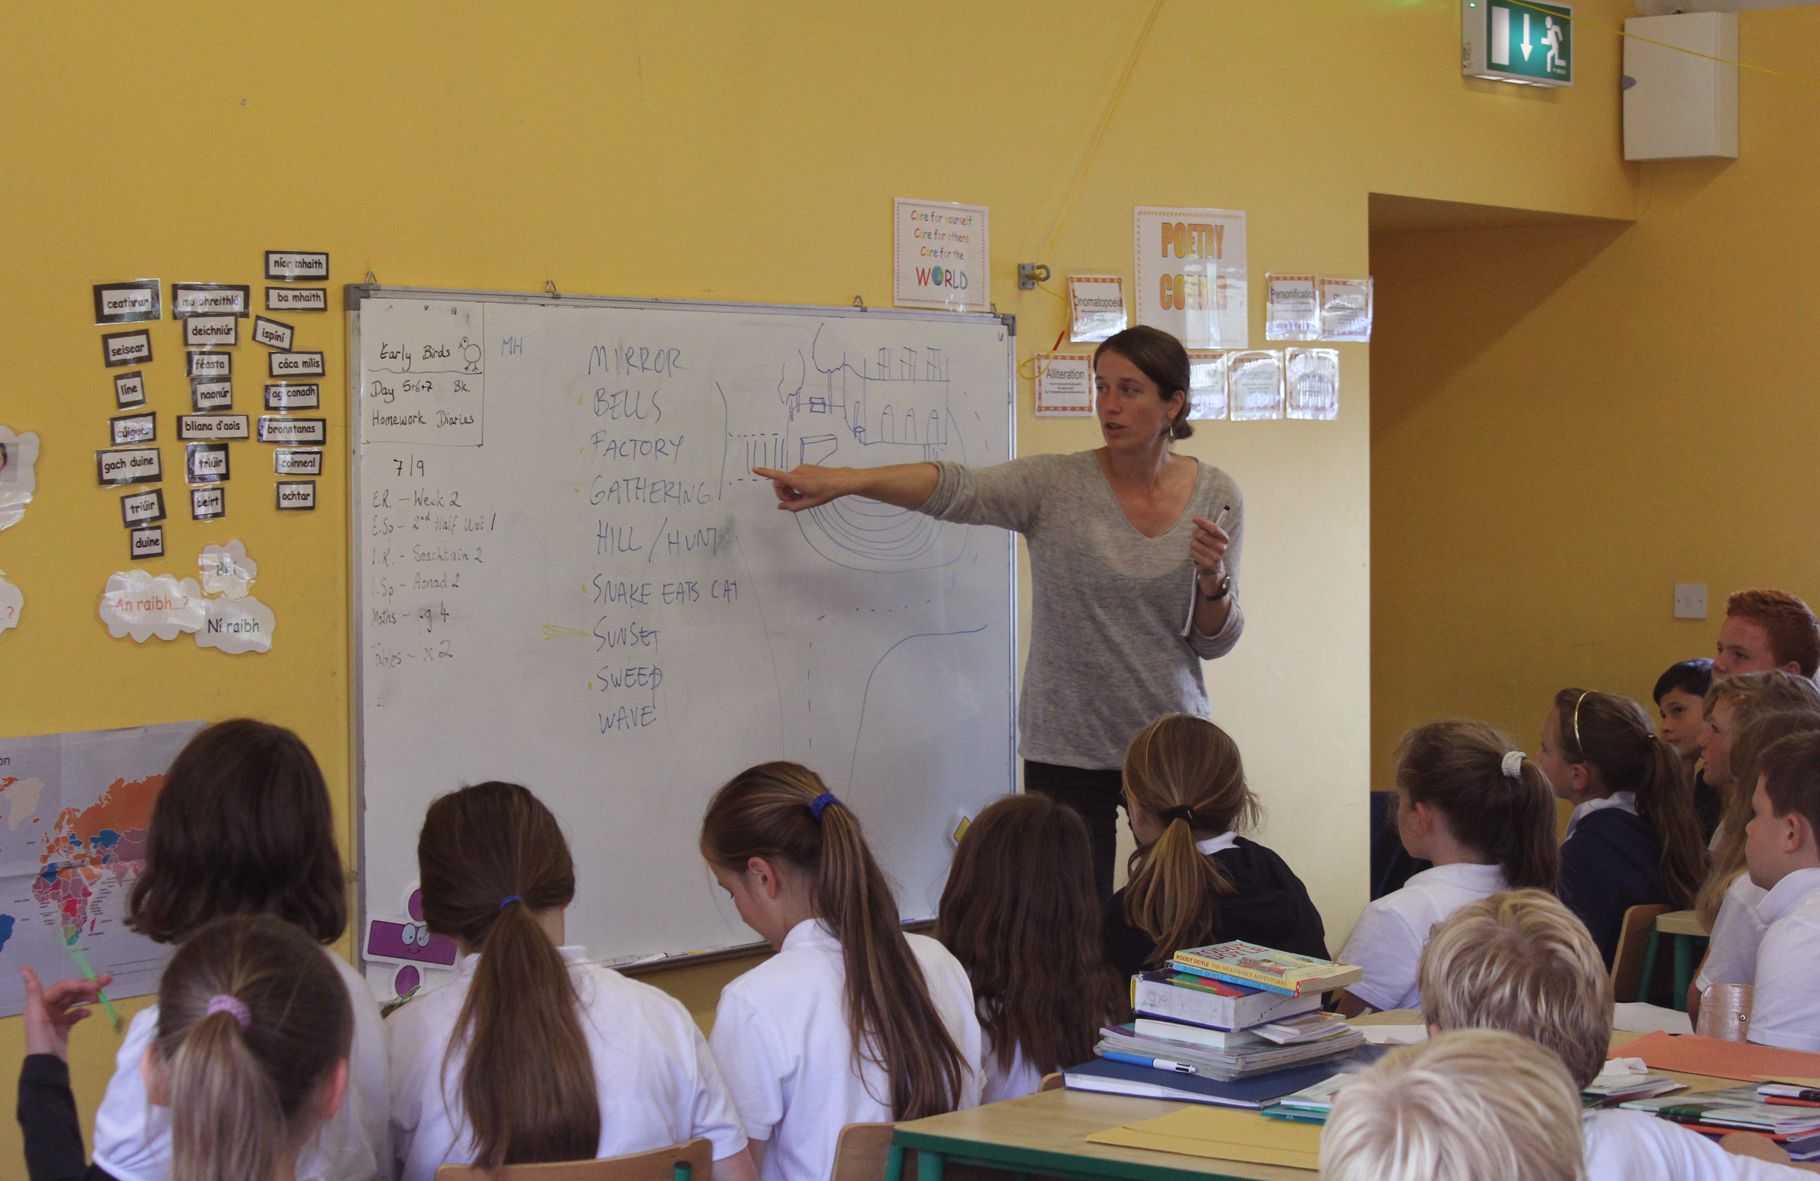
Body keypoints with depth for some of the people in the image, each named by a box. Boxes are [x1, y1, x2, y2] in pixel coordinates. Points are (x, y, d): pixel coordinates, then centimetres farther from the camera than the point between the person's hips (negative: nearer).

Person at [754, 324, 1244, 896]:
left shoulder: (1216, 496, 0)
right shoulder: (1056, 485, -8)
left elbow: (1214, 642, 3)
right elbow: (956, 488, -24)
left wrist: (1213, 580, -18)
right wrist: (840, 480, -39)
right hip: (1069, 753, -2)